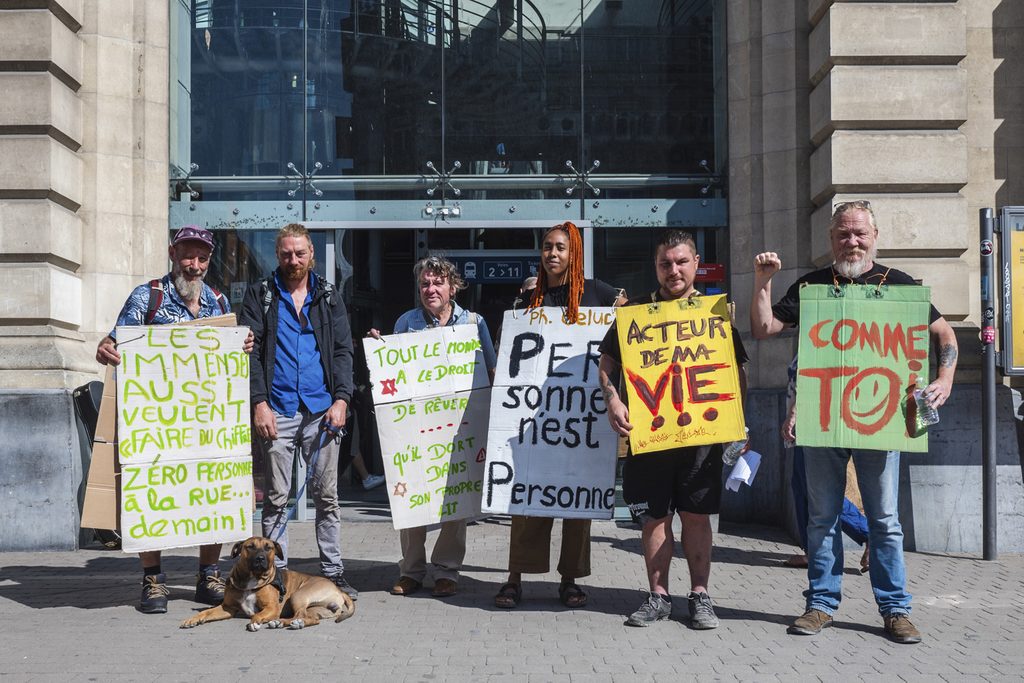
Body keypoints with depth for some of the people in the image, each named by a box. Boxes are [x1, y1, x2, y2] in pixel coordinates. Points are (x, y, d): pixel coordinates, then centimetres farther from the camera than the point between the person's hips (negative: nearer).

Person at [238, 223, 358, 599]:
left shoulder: (329, 297, 12)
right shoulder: (260, 295, 6)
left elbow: (343, 351, 9)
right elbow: (250, 352, 0)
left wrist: (341, 399, -4)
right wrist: (259, 403, -10)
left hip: (321, 410, 2)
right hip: (276, 411, -1)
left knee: (327, 495, 5)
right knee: (276, 496, 3)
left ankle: (333, 571, 13)